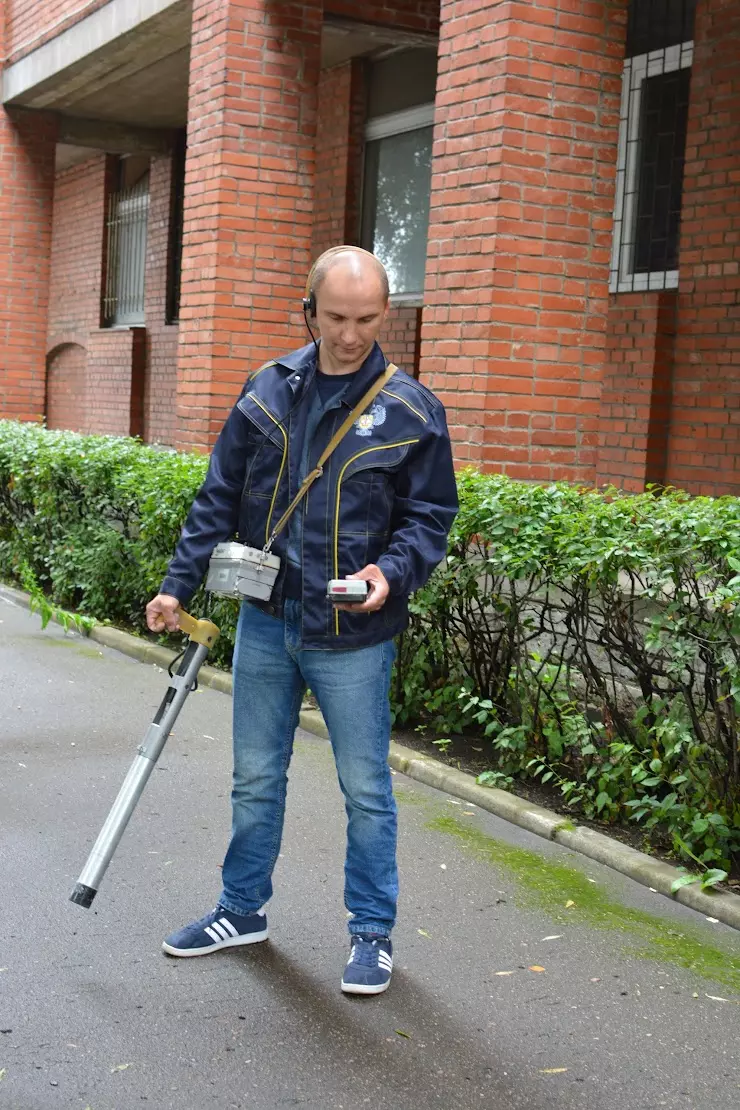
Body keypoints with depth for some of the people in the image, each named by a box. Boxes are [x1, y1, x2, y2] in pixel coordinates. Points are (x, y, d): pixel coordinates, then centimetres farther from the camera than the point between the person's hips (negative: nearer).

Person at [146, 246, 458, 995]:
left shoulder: (411, 412, -7)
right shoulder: (268, 390, 3)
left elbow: (430, 517, -2)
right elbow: (220, 498, 7)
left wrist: (393, 572, -21)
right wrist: (180, 584, 3)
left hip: (353, 638, -3)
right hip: (264, 623, 4)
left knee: (365, 789, 7)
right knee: (255, 778, 16)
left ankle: (372, 933, 23)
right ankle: (242, 910, 33)